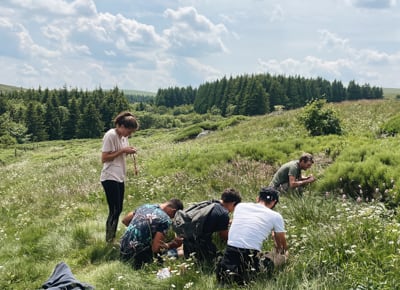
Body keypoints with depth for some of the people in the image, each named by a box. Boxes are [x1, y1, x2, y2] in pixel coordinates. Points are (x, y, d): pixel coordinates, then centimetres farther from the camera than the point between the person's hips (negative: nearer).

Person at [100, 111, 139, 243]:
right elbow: (104, 158, -17)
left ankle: (112, 239, 19)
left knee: (118, 210, 10)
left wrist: (128, 152, -1)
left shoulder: (123, 136, 11)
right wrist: (122, 151, -18)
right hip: (110, 178, -9)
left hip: (120, 178, 9)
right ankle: (109, 241, 0)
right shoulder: (110, 135, -15)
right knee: (114, 210, -8)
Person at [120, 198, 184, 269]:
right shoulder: (165, 220, -15)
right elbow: (155, 248, -18)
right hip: (135, 258, -8)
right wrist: (170, 245, -1)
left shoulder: (145, 206, 7)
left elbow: (124, 220, 19)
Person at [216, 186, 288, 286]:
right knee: (283, 254, 20)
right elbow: (283, 245, 22)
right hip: (250, 261, -3)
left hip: (229, 258, 3)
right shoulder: (276, 216, 5)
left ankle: (228, 273, 6)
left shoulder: (240, 206, 14)